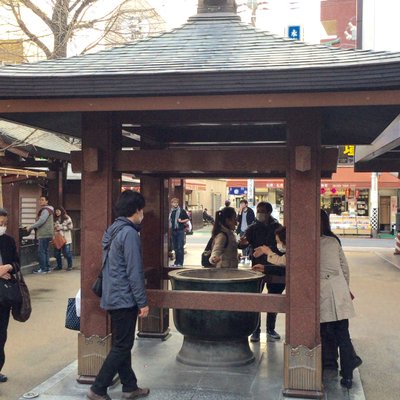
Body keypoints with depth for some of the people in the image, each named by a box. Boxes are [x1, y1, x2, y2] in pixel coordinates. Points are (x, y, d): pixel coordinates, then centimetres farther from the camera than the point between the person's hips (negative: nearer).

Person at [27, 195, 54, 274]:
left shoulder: (46, 210, -12)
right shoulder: (44, 210, 20)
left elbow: (41, 221, -21)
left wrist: (30, 227, -15)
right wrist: (33, 227, 14)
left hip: (44, 234, -10)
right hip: (44, 234, 10)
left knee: (41, 251, -9)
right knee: (45, 251, 13)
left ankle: (42, 269, -8)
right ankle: (47, 267, 17)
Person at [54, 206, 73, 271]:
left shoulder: (67, 218, -2)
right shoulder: (55, 219, 14)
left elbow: (70, 227, -7)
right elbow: (54, 227, 23)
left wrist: (61, 227, -11)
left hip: (65, 238, -5)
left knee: (66, 252, -4)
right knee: (57, 252, 7)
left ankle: (69, 266, 6)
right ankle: (59, 265, 20)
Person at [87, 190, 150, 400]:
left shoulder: (113, 230, 11)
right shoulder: (129, 233, -18)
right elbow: (134, 272, -21)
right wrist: (142, 302, -16)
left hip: (112, 297, 9)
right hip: (124, 299, -9)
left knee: (121, 344, 15)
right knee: (121, 347, 0)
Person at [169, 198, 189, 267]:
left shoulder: (182, 211, -4)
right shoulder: (171, 211, 13)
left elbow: (187, 219, -1)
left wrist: (181, 221, -16)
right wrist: (170, 227, 13)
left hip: (180, 230, -6)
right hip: (173, 231, 6)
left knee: (180, 247, -6)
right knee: (175, 247, 10)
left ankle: (180, 263, -2)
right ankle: (176, 262, 18)